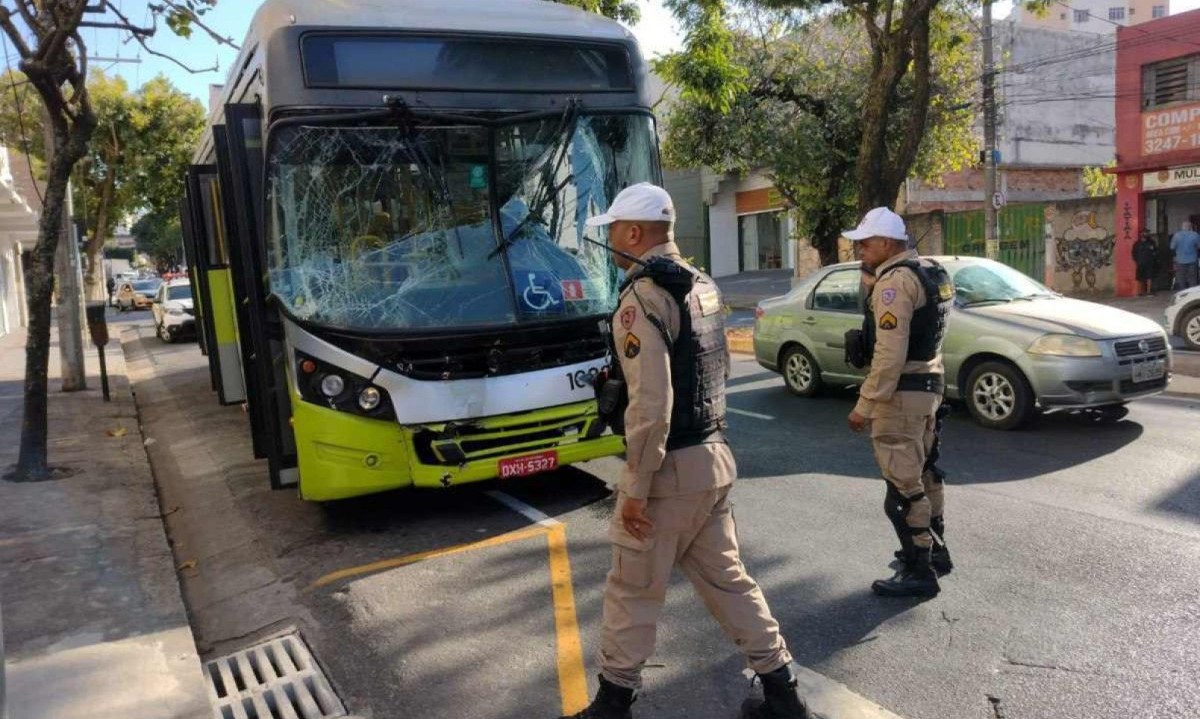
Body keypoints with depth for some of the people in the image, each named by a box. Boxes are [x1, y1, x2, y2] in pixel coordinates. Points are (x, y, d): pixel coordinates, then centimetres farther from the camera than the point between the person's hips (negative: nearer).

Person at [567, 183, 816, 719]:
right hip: (713, 458, 9)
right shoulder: (702, 285, 11)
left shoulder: (643, 296, -17)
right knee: (725, 579, 18)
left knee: (631, 591, 7)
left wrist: (636, 488, -18)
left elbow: (651, 404, -23)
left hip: (669, 467, -8)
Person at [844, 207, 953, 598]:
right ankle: (935, 549, 35)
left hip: (902, 392, -11)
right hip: (929, 385, 11)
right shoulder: (927, 272, 14)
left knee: (902, 484, -3)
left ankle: (919, 572, 5)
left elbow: (889, 354, -25)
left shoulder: (895, 281, -18)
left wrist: (865, 405, -21)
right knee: (921, 471, 22)